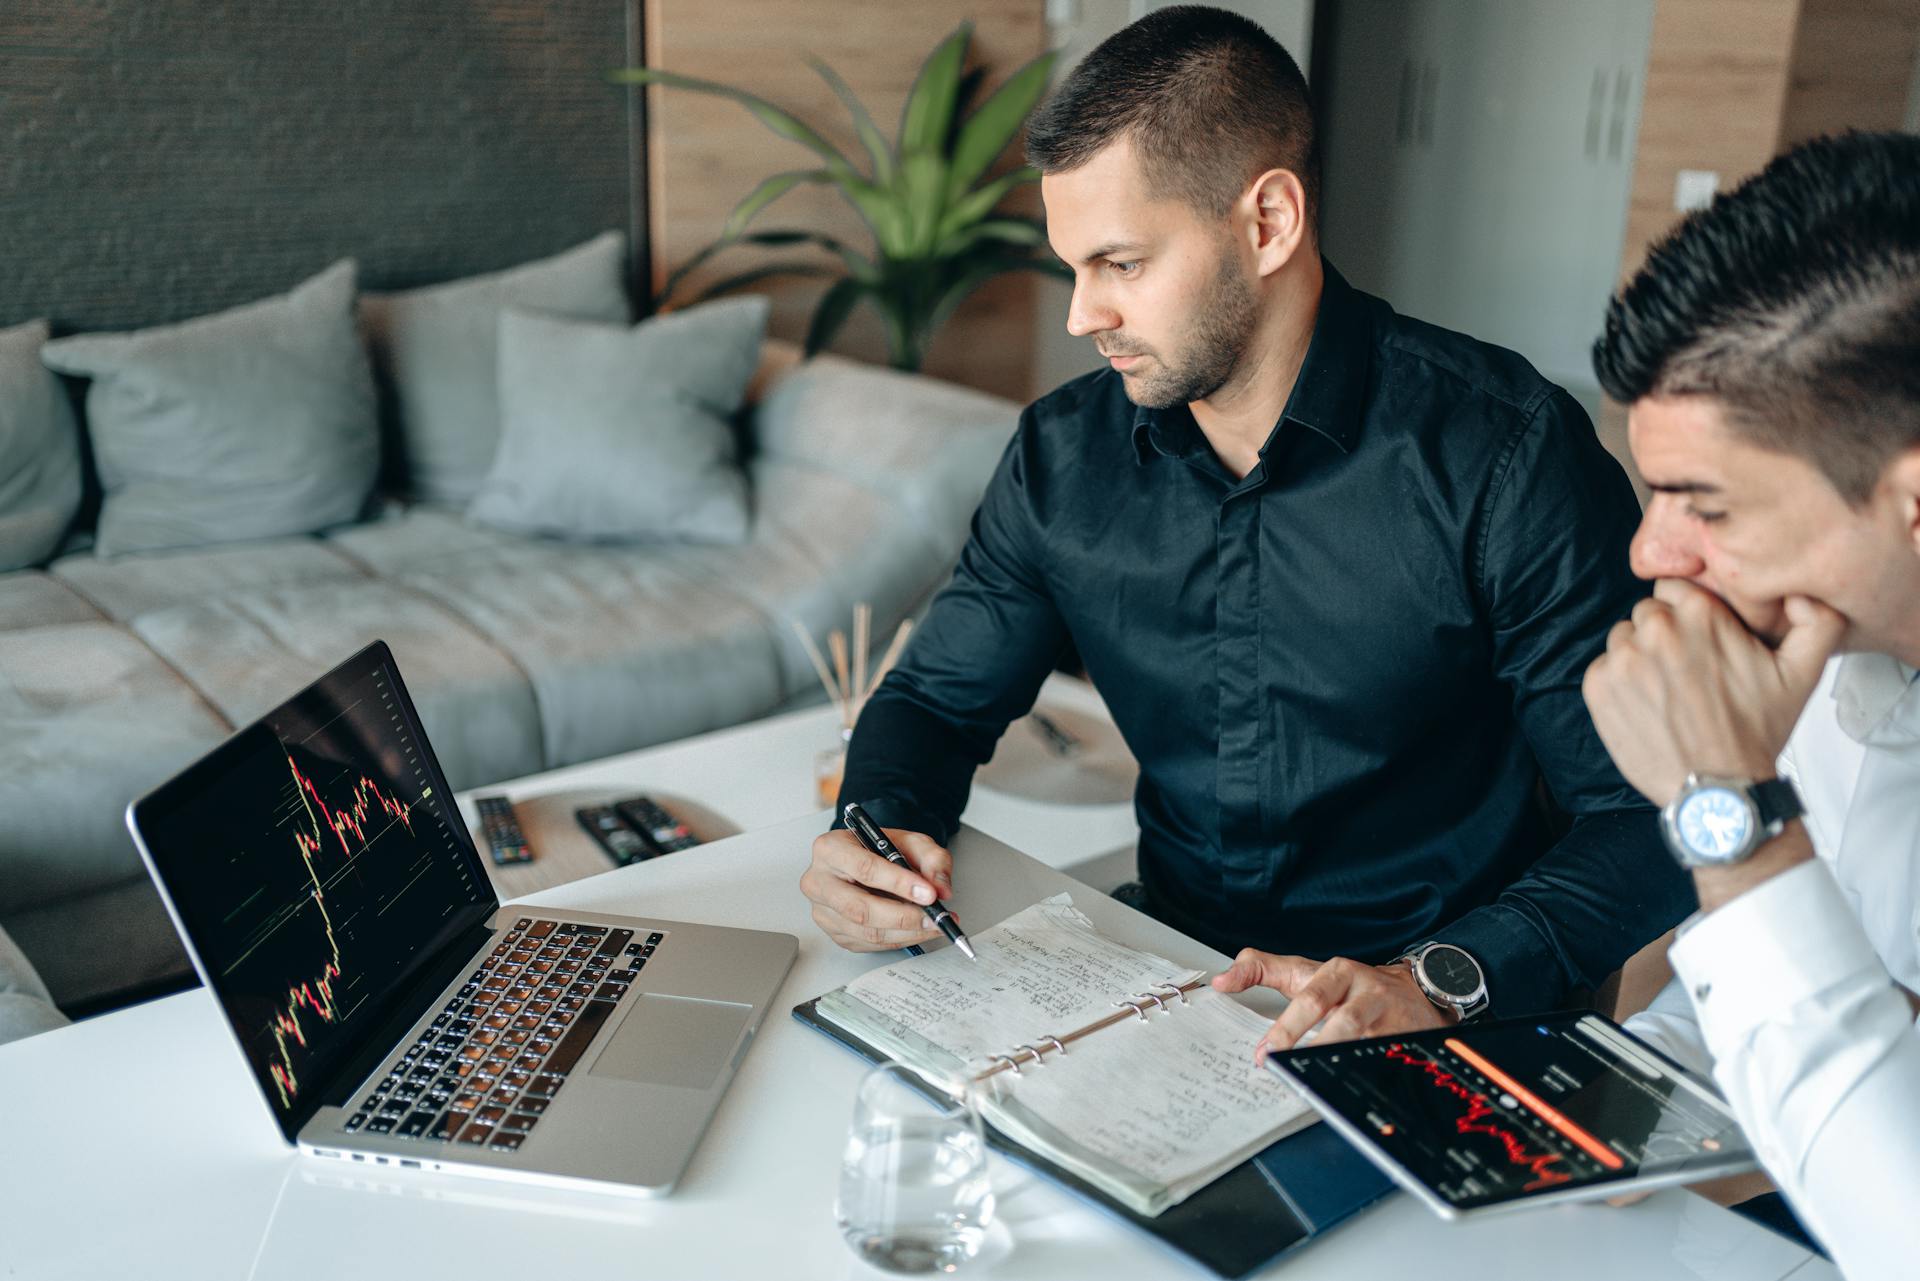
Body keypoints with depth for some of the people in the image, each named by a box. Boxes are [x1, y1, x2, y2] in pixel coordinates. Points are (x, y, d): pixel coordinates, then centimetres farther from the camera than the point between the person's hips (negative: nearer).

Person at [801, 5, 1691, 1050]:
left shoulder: (1505, 454, -14)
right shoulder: (1063, 456, 1)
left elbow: (1650, 812, -12)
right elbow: (938, 698, 12)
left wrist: (1441, 980, -27)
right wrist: (876, 826, -9)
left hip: (1444, 1046, -4)